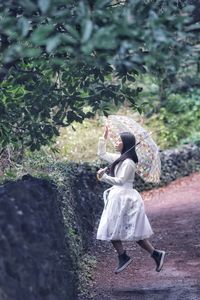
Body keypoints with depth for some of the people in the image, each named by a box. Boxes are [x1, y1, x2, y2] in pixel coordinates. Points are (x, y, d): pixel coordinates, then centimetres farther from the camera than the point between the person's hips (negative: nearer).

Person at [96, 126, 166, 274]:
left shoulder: (128, 162, -14)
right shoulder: (119, 158, 12)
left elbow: (120, 180, -19)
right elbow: (102, 154, 23)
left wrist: (104, 177, -23)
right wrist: (104, 138, 16)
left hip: (124, 198, -9)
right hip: (118, 196, 9)